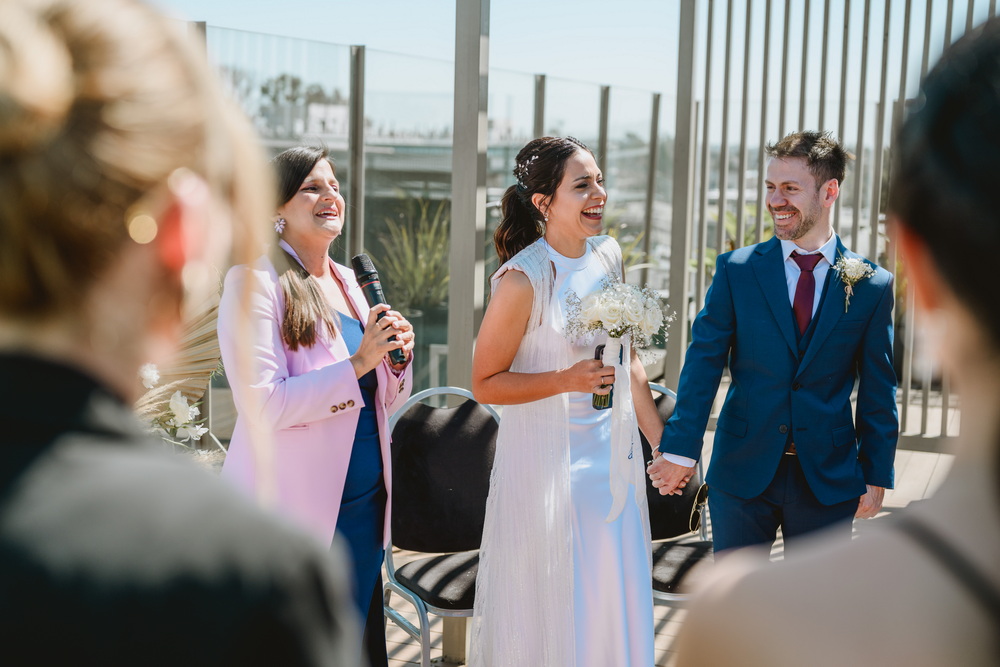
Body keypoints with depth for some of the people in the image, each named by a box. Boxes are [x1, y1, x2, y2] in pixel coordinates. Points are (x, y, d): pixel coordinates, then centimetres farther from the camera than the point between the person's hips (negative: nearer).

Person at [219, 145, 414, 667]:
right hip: (297, 508, -7)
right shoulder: (254, 282, -11)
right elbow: (264, 406, -20)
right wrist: (359, 362, -21)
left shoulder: (347, 282, 11)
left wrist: (398, 358, -4)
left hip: (364, 504, 7)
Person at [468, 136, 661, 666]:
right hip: (546, 457, -6)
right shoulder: (523, 279, -17)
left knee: (615, 605, 12)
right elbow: (484, 383, -12)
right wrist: (567, 379, -23)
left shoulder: (608, 256, 3)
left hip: (611, 452, 6)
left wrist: (662, 444, 13)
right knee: (549, 607, 6)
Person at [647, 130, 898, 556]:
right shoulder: (736, 269, 0)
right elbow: (704, 361, -4)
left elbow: (877, 393, 3)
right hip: (742, 472, 0)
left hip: (827, 478, 0)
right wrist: (681, 449, -12)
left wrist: (876, 476, 2)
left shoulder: (873, 285, -1)